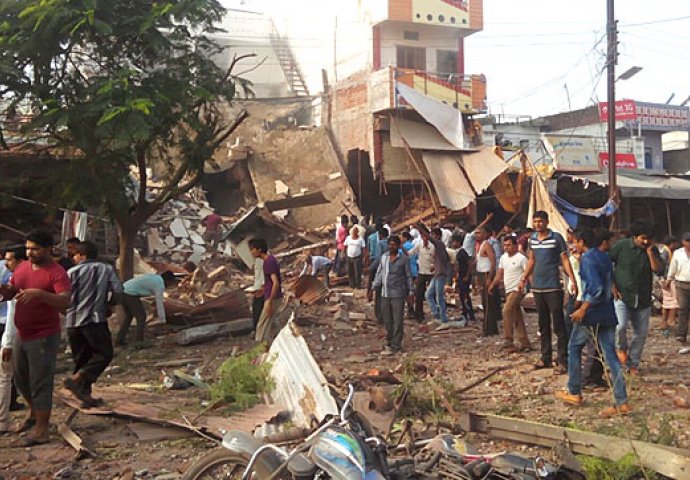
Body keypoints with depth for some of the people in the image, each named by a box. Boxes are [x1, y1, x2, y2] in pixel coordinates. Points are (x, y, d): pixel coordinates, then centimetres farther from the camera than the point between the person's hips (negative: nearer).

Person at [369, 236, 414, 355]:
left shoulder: (403, 259, -4)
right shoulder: (384, 257, 8)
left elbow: (408, 277, 1)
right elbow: (379, 274, 13)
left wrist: (410, 293, -3)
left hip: (398, 294, -4)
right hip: (385, 294, 4)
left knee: (397, 321, -2)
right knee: (387, 321, 11)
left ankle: (395, 346, 2)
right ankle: (389, 342, 25)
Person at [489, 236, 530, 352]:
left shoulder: (521, 258, -10)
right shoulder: (503, 257, 13)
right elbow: (499, 273, 19)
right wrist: (492, 285, 8)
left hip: (517, 290, -8)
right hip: (508, 290, 8)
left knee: (507, 311, -19)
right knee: (517, 317, 10)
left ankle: (508, 342, -15)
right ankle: (524, 343, 16)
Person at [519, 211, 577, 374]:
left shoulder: (556, 237, -7)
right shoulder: (532, 238, 9)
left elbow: (565, 260, -7)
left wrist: (573, 280, -16)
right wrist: (524, 278, 19)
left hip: (553, 287, -6)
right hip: (537, 287, 6)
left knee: (558, 324, -4)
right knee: (543, 325, 13)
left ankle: (562, 361, 1)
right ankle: (545, 358, 21)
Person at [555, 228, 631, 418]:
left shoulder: (587, 258, -13)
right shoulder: (605, 257, 14)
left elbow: (596, 288, -21)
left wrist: (583, 309, -18)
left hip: (591, 313, -7)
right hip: (607, 313, 7)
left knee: (574, 347, 11)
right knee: (610, 355, 4)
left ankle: (574, 393, 17)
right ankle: (622, 402, -1)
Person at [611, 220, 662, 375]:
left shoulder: (652, 250, 4)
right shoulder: (621, 246, -6)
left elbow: (658, 270, -7)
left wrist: (650, 251, -14)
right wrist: (612, 286, -6)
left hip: (643, 299, 4)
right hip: (622, 296, -4)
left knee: (641, 333, 7)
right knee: (620, 326, -23)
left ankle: (633, 364, 23)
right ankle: (621, 348, 9)